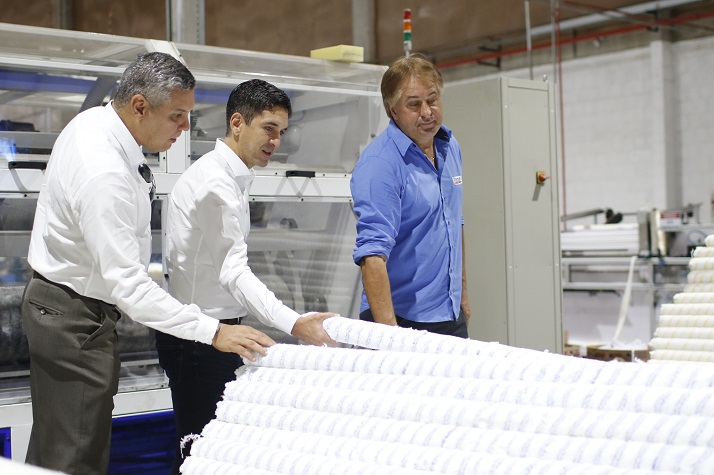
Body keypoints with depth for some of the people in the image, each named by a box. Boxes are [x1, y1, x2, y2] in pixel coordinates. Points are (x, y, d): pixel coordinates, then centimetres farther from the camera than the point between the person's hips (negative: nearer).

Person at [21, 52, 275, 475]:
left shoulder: (94, 120, 0)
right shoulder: (104, 173, -31)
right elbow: (127, 283, -34)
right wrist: (212, 331, -36)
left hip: (60, 301, 10)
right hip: (75, 317, -10)